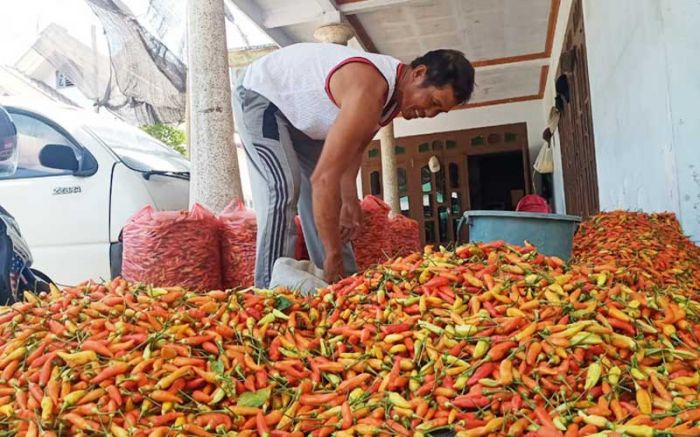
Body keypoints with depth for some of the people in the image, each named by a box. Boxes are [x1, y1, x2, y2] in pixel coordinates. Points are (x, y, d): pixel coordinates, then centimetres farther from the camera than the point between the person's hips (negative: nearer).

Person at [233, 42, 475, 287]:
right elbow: (324, 178, -42)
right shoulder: (369, 91, -38)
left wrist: (350, 200, -11)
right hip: (259, 93, -9)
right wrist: (334, 255, -38)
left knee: (318, 195, 5)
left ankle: (343, 281, 10)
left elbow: (353, 146, -1)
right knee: (283, 190, -24)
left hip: (298, 109, 9)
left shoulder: (396, 91, -8)